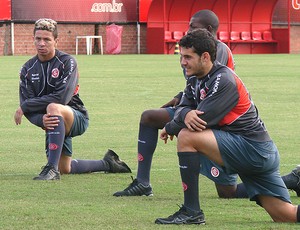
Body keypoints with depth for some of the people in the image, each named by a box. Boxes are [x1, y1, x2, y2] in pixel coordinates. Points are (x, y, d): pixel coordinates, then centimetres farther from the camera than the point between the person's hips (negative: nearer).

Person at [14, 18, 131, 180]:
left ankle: (52, 168, -42)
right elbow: (28, 108, -8)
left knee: (53, 108, -39)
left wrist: (25, 107, -23)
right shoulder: (28, 69, 0)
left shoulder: (67, 62, -14)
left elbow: (61, 97, -27)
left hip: (77, 117, -6)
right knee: (64, 169, 12)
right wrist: (42, 120, -32)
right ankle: (107, 164, 38)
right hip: (54, 124, 6)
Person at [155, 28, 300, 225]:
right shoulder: (196, 80, 13)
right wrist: (186, 114, -18)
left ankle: (191, 212, -15)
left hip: (253, 149, -10)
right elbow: (183, 107, 7)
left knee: (187, 136, -17)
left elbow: (203, 119, -20)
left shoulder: (223, 81, -15)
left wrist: (170, 129, -4)